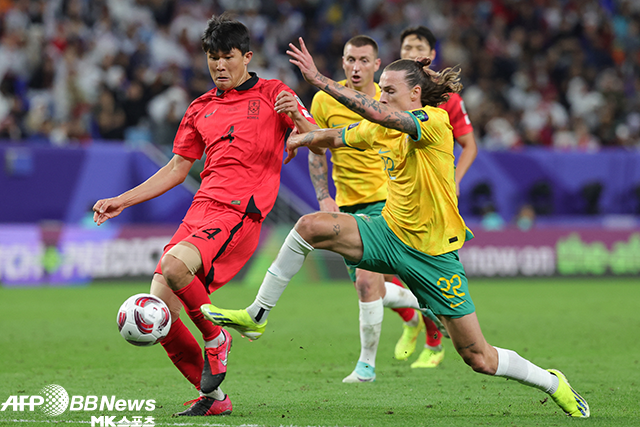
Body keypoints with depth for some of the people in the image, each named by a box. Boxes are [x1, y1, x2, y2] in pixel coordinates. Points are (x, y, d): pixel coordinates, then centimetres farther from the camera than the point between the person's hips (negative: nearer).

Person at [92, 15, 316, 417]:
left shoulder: (273, 94, 6)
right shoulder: (201, 109, 21)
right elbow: (177, 169, 27)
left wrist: (297, 119, -25)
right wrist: (122, 200, 21)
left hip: (240, 213, -6)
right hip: (201, 209, 6)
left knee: (175, 266, -33)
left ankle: (216, 338, -6)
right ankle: (212, 397, 4)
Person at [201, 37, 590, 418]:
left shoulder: (435, 121, -18)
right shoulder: (384, 128, 4)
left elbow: (378, 114, -33)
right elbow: (336, 137, 18)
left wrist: (319, 79, -33)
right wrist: (305, 138, -1)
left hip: (434, 253, -6)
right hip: (389, 233, 6)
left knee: (479, 358, -2)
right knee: (312, 226, -19)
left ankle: (553, 384, 24)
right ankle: (255, 315, -9)